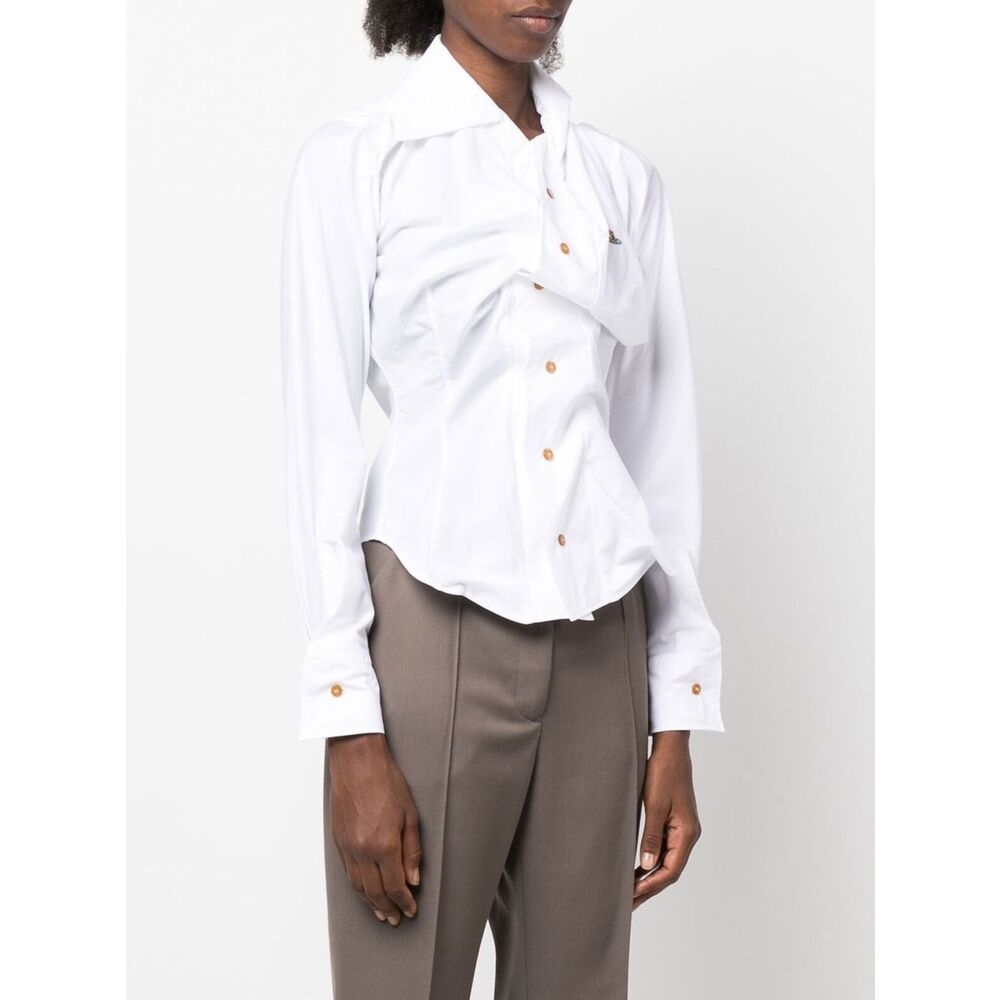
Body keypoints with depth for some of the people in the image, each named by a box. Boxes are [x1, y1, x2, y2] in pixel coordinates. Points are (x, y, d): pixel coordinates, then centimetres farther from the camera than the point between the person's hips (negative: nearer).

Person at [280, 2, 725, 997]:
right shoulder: (353, 160, -2)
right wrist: (352, 734, -11)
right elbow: (322, 439, -5)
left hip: (597, 650, 4)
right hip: (428, 633, -4)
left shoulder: (623, 179, 10)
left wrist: (675, 725, 6)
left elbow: (663, 456, 9)